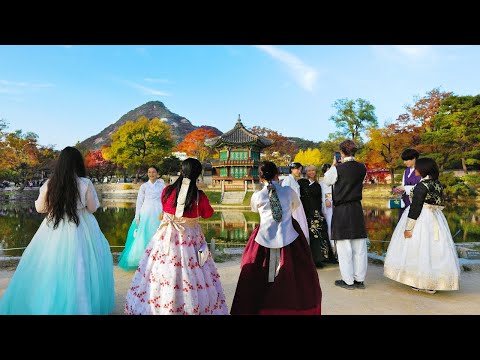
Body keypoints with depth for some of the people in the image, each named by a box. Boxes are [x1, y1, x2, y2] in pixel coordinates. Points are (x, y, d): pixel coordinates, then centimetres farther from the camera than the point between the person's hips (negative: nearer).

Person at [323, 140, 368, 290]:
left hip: (341, 210, -5)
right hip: (357, 209, 5)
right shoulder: (362, 168, 2)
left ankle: (348, 280, 11)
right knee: (359, 247, 11)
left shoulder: (338, 169, -11)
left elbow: (326, 180, 5)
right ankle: (359, 279, 20)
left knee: (344, 247, 4)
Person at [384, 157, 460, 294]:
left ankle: (420, 282, 9)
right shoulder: (438, 184, 7)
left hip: (421, 219, -8)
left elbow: (415, 207, -20)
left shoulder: (422, 185, -17)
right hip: (436, 220, 8)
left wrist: (409, 227, -18)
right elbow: (439, 204, 13)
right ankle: (432, 284, 18)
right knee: (434, 250, 11)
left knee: (419, 248, 2)